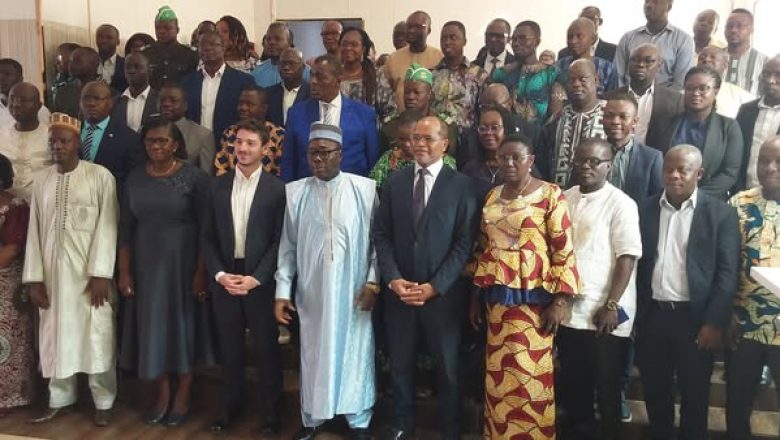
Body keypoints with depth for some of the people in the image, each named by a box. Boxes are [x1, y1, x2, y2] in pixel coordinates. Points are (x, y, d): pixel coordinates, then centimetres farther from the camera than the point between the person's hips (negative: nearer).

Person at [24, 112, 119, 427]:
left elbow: (107, 227, -8)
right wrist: (34, 277, 3)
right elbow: (34, 231, 8)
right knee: (56, 336, 11)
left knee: (96, 336, 2)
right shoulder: (43, 181, 9)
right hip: (53, 272, 4)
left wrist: (101, 273, -14)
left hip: (89, 271, -4)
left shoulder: (100, 176, -4)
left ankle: (103, 401, 16)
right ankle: (59, 399, 26)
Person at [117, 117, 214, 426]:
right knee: (152, 326, 9)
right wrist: (124, 271, 2)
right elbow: (126, 227, 5)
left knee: (182, 324, 7)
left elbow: (205, 228, -10)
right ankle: (161, 395, 25)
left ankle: (182, 397, 21)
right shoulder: (135, 178, 3)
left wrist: (201, 272, -13)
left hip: (182, 263, -4)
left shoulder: (194, 177, -9)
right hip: (145, 264, 4)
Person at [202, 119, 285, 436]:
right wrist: (219, 274, -6)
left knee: (268, 349, 7)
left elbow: (280, 240, -7)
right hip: (224, 279, 3)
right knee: (230, 349, 13)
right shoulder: (218, 185, 6)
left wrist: (256, 278, -14)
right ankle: (230, 407, 30)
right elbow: (208, 237, 6)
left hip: (261, 281, -3)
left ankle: (271, 413, 21)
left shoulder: (277, 188, -4)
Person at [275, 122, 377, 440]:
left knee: (355, 353, 9)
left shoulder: (366, 189, -4)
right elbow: (288, 245, 4)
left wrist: (373, 282, -7)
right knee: (313, 355, 12)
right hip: (311, 292, 2)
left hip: (354, 291, -1)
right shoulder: (295, 191, 2)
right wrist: (282, 290, 1)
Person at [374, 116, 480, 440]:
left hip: (442, 293, -2)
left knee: (447, 365, 11)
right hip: (399, 290, 3)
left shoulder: (461, 185, -4)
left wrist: (434, 286, -14)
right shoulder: (394, 181, 5)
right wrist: (393, 279, -9)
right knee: (400, 362, 13)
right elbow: (381, 234, 4)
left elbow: (464, 243, -8)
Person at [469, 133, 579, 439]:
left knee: (528, 375, 0)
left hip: (533, 299, -5)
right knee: (498, 374, 12)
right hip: (497, 299, 5)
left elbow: (564, 250, -9)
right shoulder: (493, 196, 10)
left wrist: (560, 301, -14)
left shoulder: (550, 195, -7)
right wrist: (476, 295, 14)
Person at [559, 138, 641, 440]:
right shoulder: (564, 199, 8)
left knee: (606, 386, 10)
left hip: (603, 313, -5)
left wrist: (611, 305, -17)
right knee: (573, 382, 19)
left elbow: (627, 258, -14)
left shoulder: (621, 204, -9)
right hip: (567, 310, 6)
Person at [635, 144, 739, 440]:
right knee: (654, 391, 15)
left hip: (695, 318, -2)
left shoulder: (721, 213, -3)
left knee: (694, 394, 11)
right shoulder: (644, 209, 4)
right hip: (651, 316, 2)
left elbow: (727, 273, -6)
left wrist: (715, 322, -11)